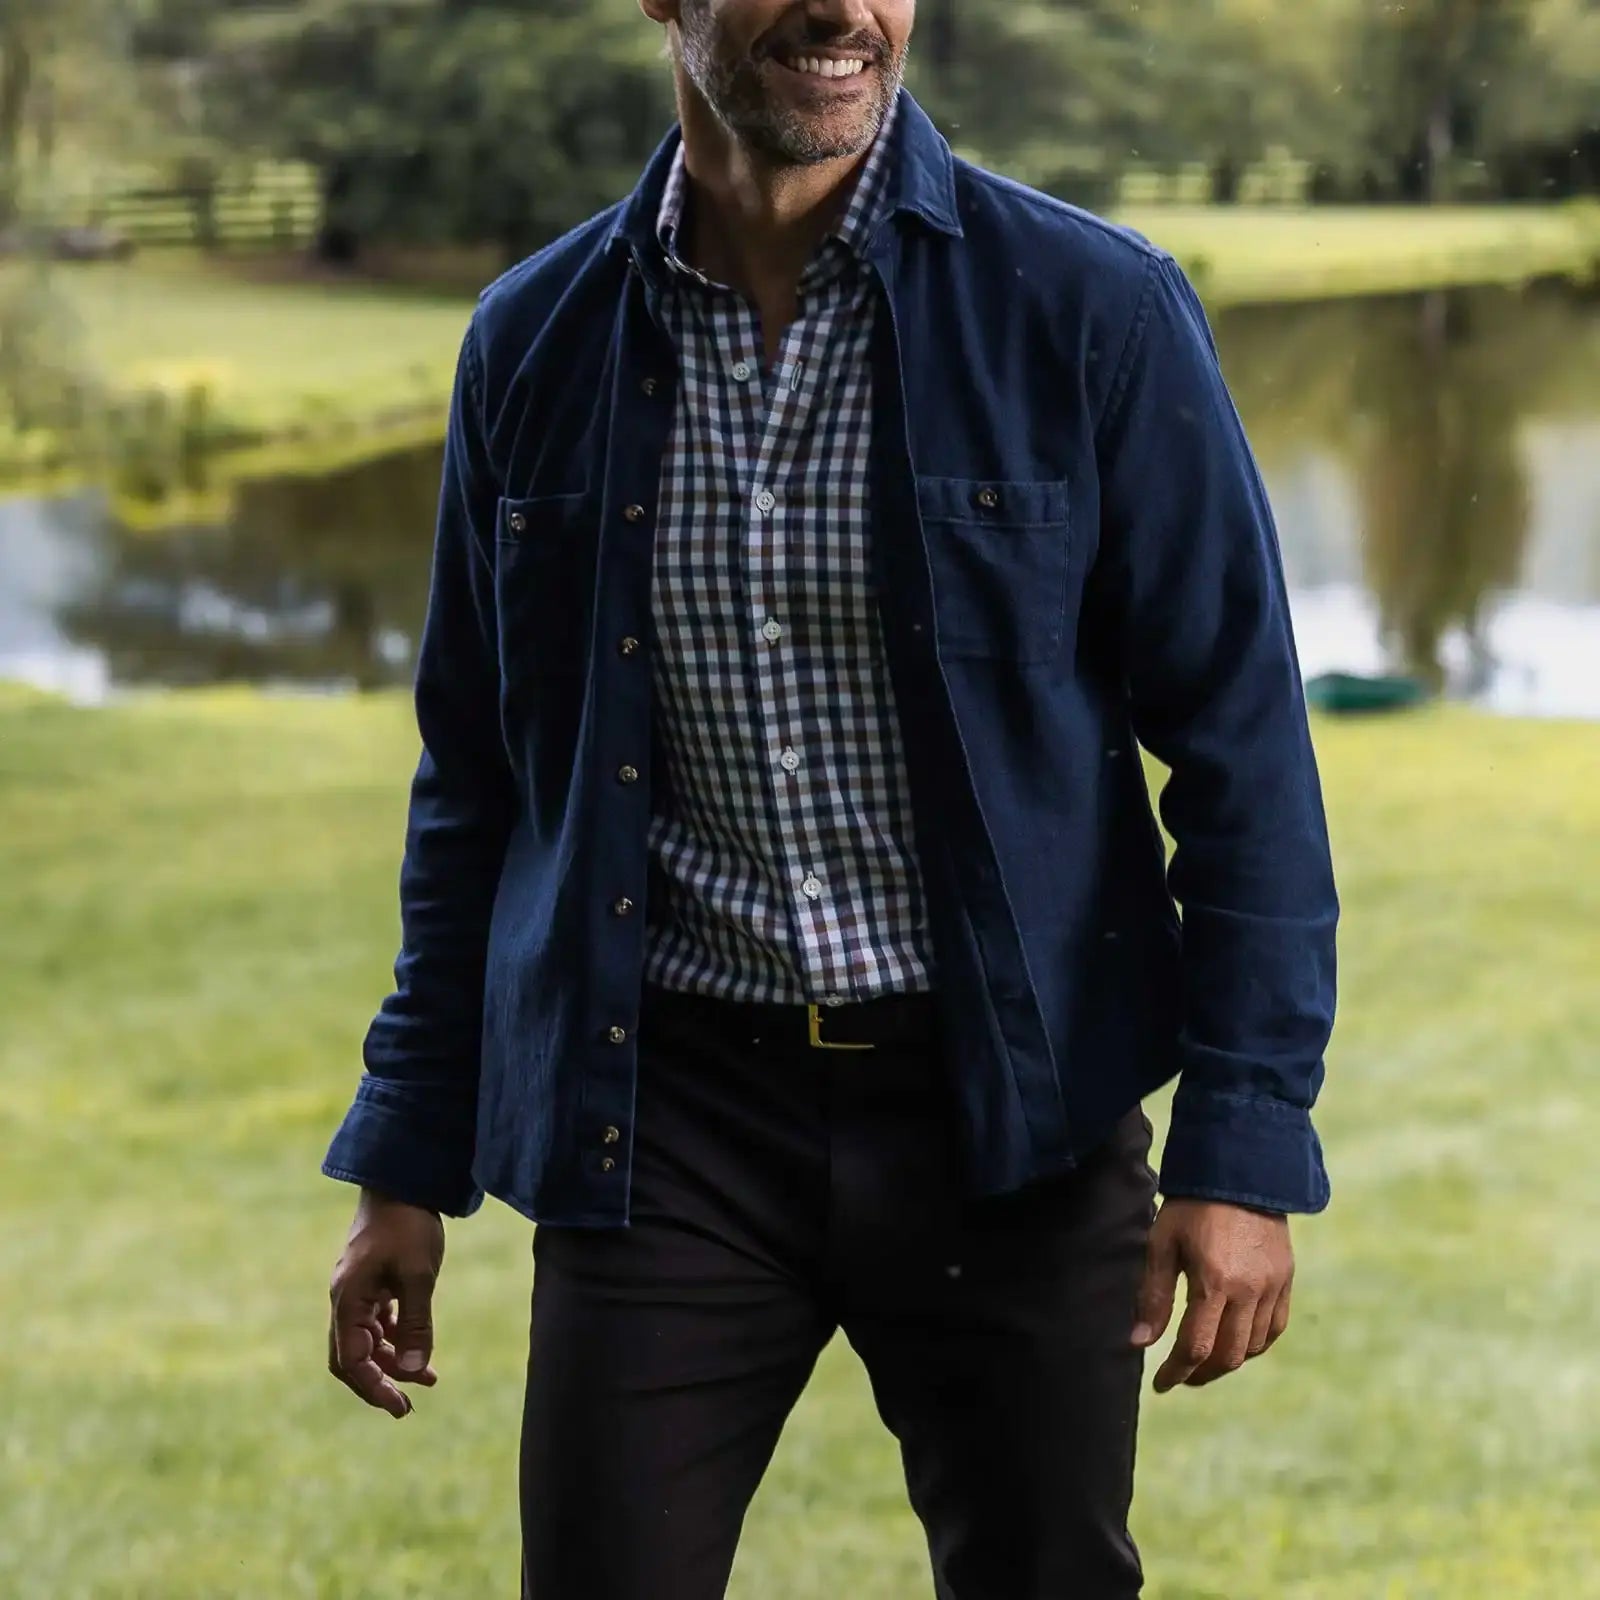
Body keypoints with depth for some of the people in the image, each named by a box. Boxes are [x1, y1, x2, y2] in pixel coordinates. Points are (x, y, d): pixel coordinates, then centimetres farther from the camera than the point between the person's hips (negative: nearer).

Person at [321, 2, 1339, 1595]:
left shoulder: (1092, 312, -5)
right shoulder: (536, 342, 4)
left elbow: (1240, 752, -4)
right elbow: (476, 783, 12)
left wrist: (1242, 1152, -10)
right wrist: (408, 1164, 10)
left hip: (1007, 1110, -1)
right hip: (667, 1117, 2)